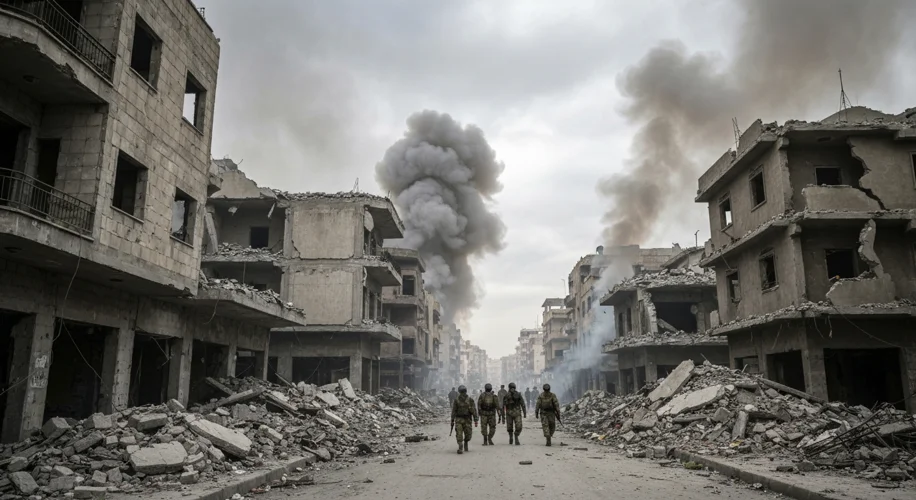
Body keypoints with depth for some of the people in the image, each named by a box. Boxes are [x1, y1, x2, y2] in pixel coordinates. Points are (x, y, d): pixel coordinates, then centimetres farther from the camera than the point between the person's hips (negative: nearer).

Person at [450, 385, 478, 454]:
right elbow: (453, 411, 5)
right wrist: (452, 421, 5)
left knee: (468, 435, 2)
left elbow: (474, 410, -5)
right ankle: (460, 448, -9)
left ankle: (465, 442, 33)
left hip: (467, 420, 0)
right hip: (458, 419, 0)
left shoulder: (470, 399, -5)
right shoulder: (456, 400, -1)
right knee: (459, 434, -13)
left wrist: (476, 421, -10)